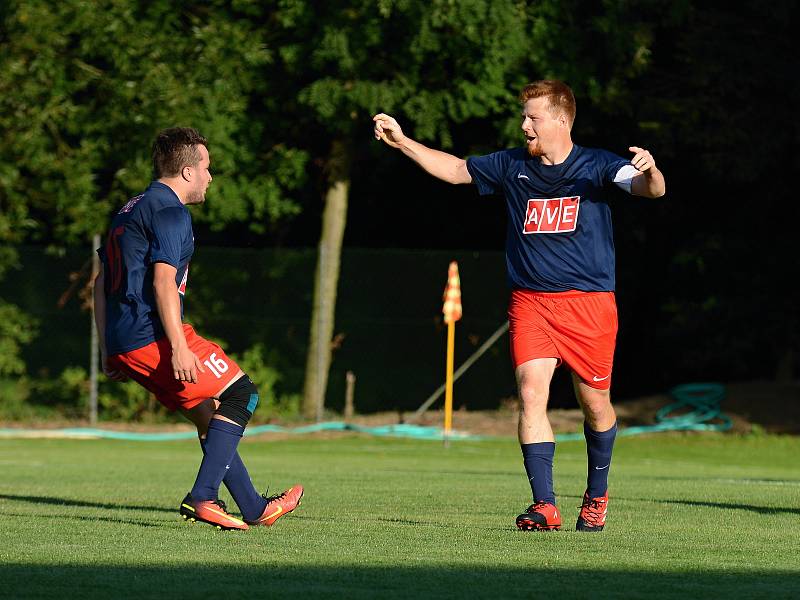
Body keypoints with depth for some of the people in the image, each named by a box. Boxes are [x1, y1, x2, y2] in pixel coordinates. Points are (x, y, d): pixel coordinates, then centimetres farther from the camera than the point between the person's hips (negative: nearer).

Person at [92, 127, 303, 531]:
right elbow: (163, 281, -20)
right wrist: (179, 347, -23)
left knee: (209, 415, 16)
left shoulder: (131, 210, 23)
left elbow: (102, 282, 24)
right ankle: (203, 497, -14)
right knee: (240, 393, -4)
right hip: (154, 337, -10)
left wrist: (108, 351, 23)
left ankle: (253, 508, 16)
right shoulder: (170, 212, -8)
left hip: (123, 345, 10)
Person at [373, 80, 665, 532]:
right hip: (530, 303, 2)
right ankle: (545, 506, -17)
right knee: (532, 392, -16)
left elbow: (651, 189, -16)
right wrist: (403, 142, 12)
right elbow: (456, 170, 19)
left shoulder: (596, 167, -3)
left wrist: (650, 173, -40)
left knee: (595, 402, 6)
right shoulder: (512, 167, 8)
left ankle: (597, 494, 31)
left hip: (589, 303, -2)